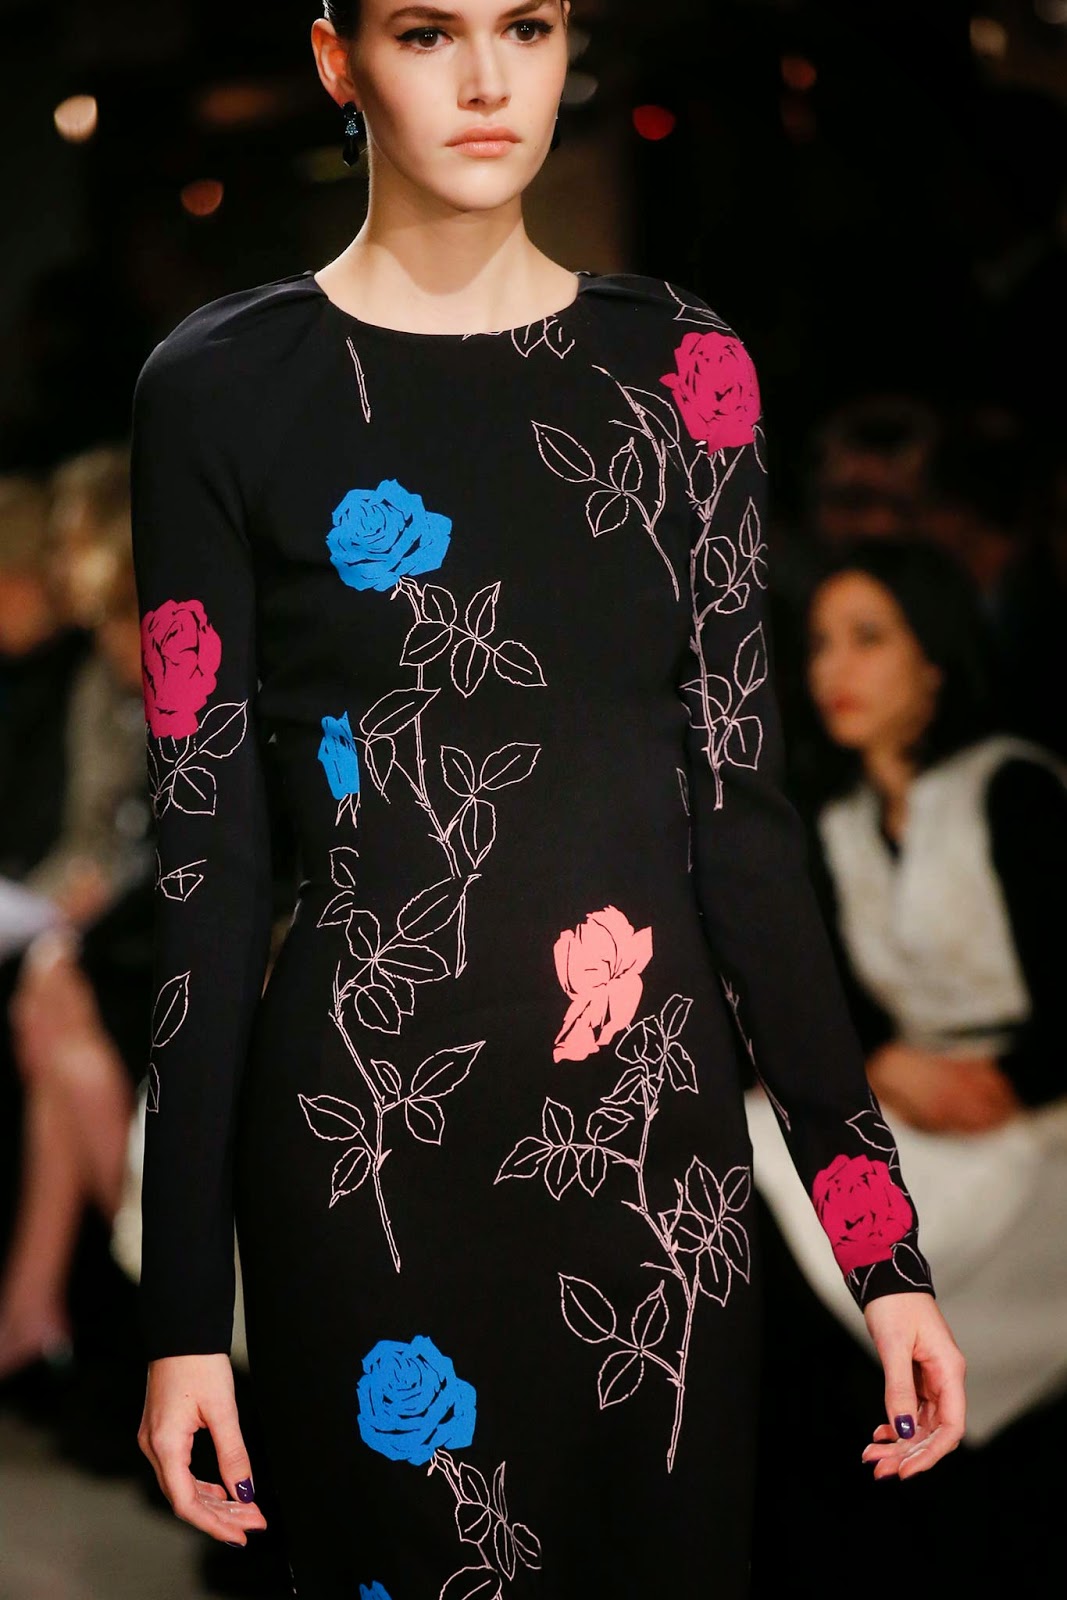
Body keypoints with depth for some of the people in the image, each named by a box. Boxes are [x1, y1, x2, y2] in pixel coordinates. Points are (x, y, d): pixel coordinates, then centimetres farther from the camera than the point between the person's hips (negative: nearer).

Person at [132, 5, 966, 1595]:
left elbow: (739, 807, 4)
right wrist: (185, 1307, -5)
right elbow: (203, 857, -3)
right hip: (368, 1148, -2)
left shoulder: (680, 369, 4)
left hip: (658, 1132, 3)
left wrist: (884, 1243, 0)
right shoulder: (225, 388, -3)